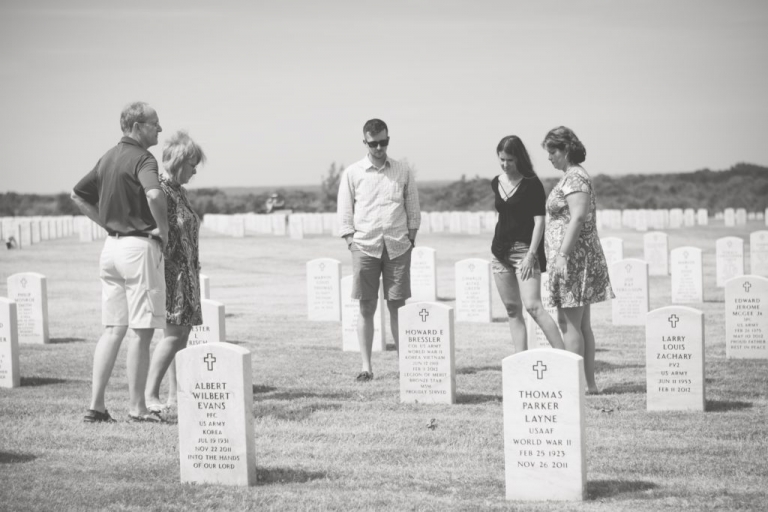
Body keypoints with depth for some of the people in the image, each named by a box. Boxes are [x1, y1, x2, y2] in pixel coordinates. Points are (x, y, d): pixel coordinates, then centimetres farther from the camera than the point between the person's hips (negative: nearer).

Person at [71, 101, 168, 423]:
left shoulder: (109, 158, 13)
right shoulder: (142, 159, -13)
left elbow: (77, 195, 23)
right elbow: (154, 194, -33)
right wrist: (164, 229, -18)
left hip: (111, 245, 8)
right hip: (139, 246, -8)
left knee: (113, 330, 11)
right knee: (142, 330, -1)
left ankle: (96, 405, 7)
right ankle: (137, 408, 3)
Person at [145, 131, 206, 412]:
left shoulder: (179, 192, 17)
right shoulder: (159, 190, -13)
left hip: (186, 273, 9)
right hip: (170, 270, -9)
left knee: (183, 332, 8)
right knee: (174, 332, -14)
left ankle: (176, 394, 11)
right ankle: (150, 394, -12)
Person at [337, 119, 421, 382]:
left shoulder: (403, 171, 9)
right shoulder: (352, 173, 5)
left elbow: (413, 210, 12)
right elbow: (345, 213, 5)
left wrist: (410, 239, 3)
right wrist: (352, 244, -4)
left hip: (398, 246, 1)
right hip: (365, 246, -1)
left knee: (397, 306, 1)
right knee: (366, 307, -1)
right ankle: (366, 366, 2)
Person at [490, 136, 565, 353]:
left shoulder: (531, 184, -8)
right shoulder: (496, 183, 10)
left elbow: (539, 221, -11)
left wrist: (531, 254, -17)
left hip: (524, 248, -6)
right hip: (500, 251, 6)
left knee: (533, 306, -17)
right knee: (512, 310, 5)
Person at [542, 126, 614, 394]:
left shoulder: (574, 178, -13)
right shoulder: (572, 177, 18)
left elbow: (578, 217, -23)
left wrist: (562, 255, -25)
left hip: (572, 257, -10)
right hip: (580, 259, 10)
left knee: (570, 323, -8)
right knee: (581, 324, 12)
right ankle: (589, 383, 15)